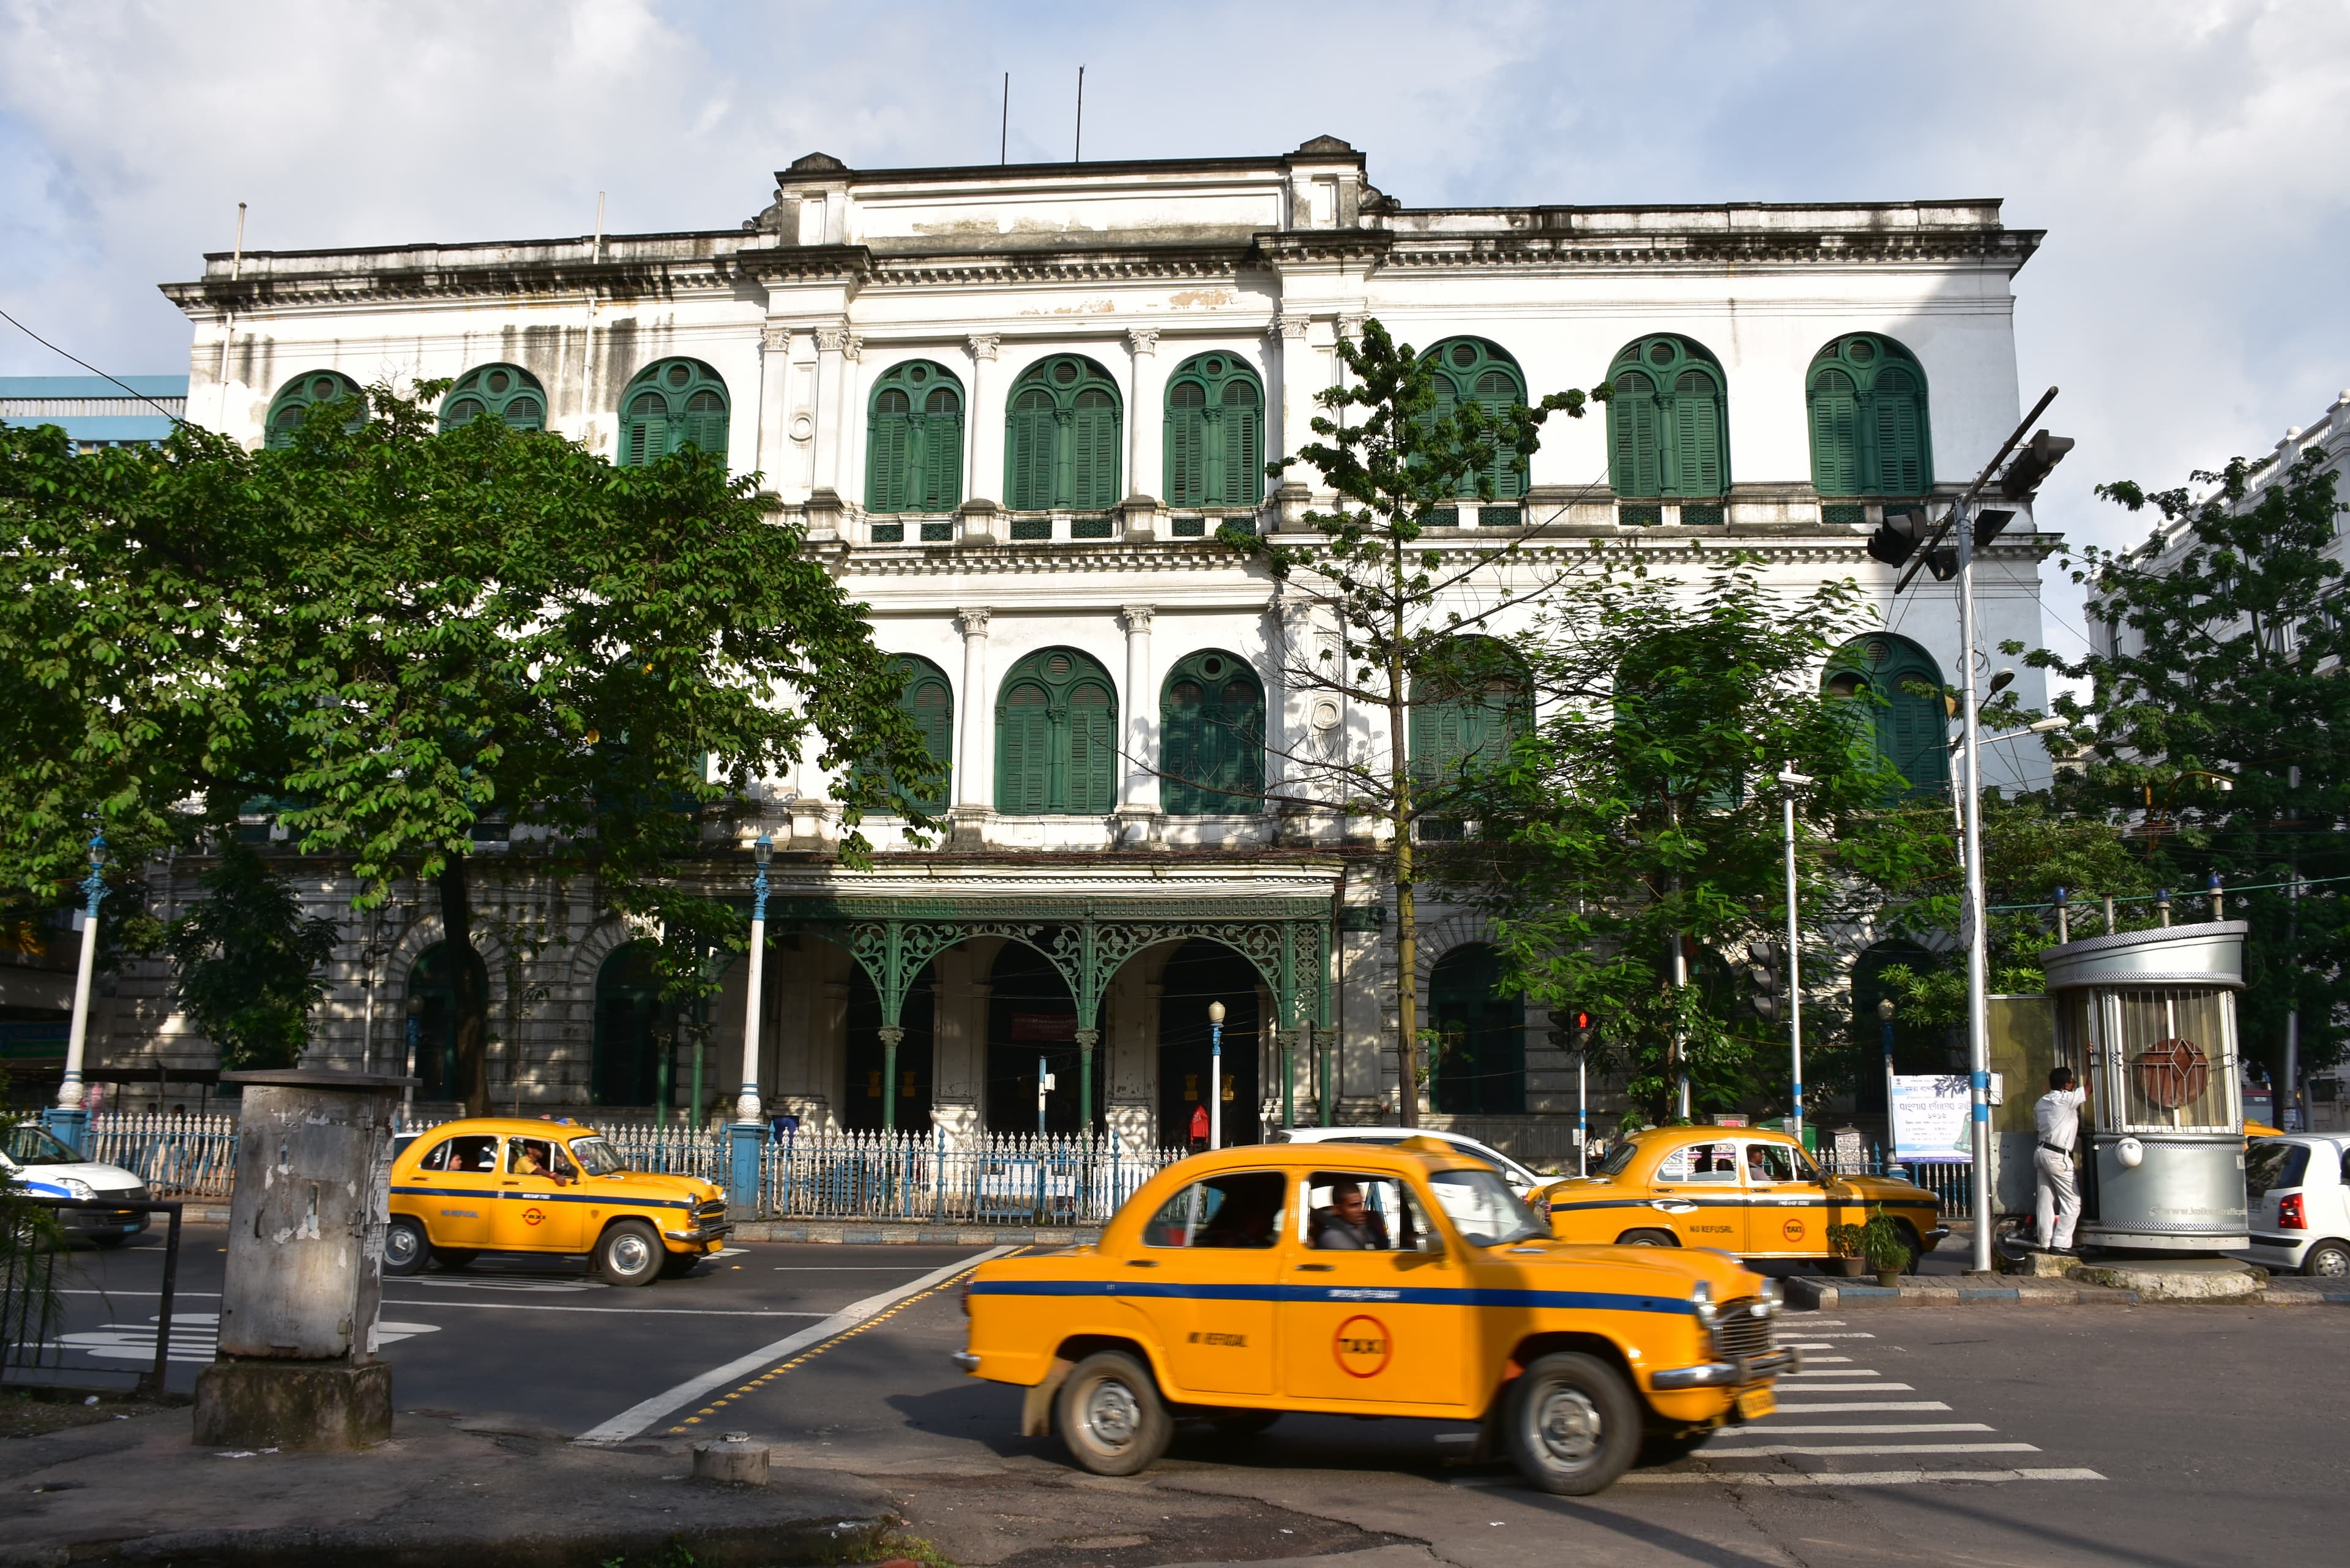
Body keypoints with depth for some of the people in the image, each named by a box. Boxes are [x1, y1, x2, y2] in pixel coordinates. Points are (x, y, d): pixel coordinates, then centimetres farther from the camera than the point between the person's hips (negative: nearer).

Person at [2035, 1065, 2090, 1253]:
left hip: (2042, 1152, 8)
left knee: (2045, 1201, 8)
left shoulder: (2042, 1102, 14)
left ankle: (2046, 1244, 8)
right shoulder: (2067, 1099, -11)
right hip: (2058, 1156, -8)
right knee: (2072, 1202, -2)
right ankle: (2061, 1244, -7)